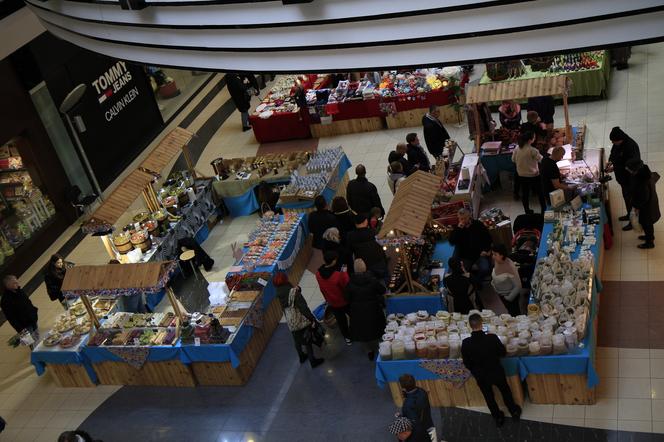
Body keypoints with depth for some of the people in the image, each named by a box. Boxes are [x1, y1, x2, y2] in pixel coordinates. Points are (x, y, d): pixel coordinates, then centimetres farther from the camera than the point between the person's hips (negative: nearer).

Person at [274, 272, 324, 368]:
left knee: (297, 340, 26)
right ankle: (312, 361, 24)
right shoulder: (293, 292, -25)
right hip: (301, 321, -6)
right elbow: (303, 307, -26)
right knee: (307, 341, 12)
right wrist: (312, 319, -21)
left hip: (290, 323, 6)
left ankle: (302, 357, 46)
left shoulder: (279, 295, -6)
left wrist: (297, 289, -13)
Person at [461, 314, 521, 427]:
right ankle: (514, 411, 50)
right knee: (505, 392, 28)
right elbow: (503, 352, -12)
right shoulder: (492, 338, -30)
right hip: (496, 372, 0)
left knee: (489, 397, 26)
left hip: (480, 376, 0)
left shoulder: (466, 343, -27)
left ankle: (498, 418, 45)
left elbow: (466, 363, -12)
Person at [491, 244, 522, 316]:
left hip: (510, 295, -7)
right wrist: (493, 283, 5)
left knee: (514, 314, 12)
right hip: (500, 294, 7)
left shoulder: (510, 267, -34)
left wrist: (509, 298, -22)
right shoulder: (496, 261, -13)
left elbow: (518, 286, -28)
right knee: (509, 311, 28)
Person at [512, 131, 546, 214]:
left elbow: (513, 159, 8)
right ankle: (544, 210, 26)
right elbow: (542, 160, -13)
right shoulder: (532, 150, -24)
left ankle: (527, 211, 30)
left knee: (525, 194, 17)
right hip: (533, 176, -5)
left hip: (521, 175, 5)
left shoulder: (517, 149, -7)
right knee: (540, 193, 14)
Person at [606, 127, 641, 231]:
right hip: (622, 177, 9)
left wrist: (614, 168, -26)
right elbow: (613, 153, 14)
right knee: (626, 196, 26)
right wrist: (611, 161, -5)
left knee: (630, 199, 6)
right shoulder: (617, 144, -7)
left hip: (630, 179, -9)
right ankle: (629, 215, 47)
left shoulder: (631, 147, -33)